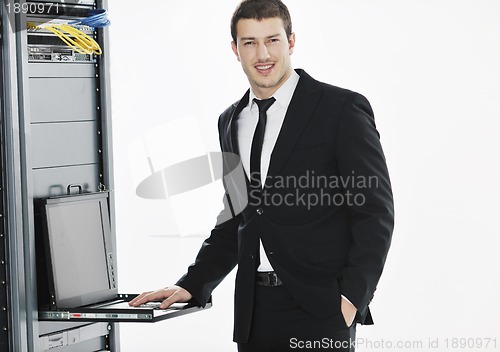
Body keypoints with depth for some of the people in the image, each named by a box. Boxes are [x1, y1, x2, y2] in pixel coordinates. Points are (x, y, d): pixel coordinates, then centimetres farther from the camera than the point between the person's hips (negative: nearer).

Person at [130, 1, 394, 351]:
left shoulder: (343, 109, -4)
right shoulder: (231, 122, 14)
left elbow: (375, 213, -6)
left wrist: (351, 299, -14)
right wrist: (191, 286, 9)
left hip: (319, 308, -5)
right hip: (254, 309, 5)